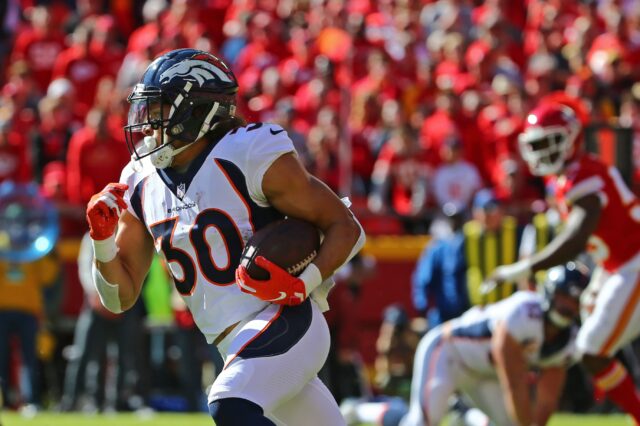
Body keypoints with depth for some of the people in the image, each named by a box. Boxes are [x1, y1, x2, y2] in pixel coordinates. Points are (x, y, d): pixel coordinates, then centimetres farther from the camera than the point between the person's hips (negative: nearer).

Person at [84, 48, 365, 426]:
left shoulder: (252, 157, -10)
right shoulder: (141, 185, 9)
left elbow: (347, 228, -6)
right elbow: (120, 297, 13)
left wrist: (303, 286, -22)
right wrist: (103, 240, -6)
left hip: (284, 324, -8)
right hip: (236, 348, 8)